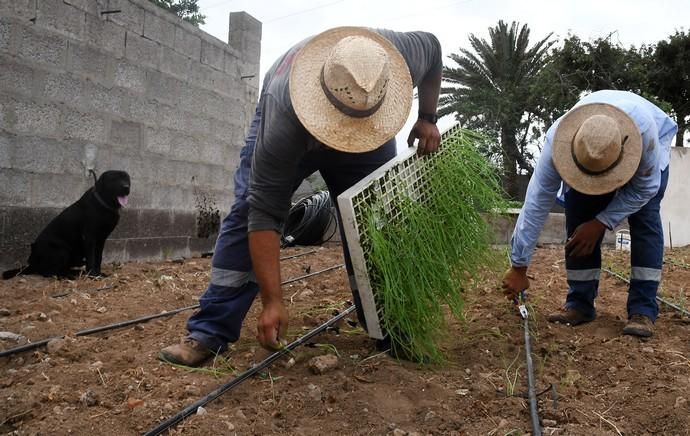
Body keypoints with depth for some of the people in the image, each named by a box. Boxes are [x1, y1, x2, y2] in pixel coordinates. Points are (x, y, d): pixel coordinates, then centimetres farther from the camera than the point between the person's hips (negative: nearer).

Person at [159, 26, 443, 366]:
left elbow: (433, 49, -8)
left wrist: (427, 119, -16)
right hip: (286, 120, -3)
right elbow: (264, 213, -39)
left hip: (369, 130, 4)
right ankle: (210, 333, -13)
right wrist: (272, 301, -39)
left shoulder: (402, 57, -34)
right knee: (248, 213, -16)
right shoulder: (283, 120, -43)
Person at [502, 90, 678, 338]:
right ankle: (580, 304, -2)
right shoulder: (558, 140, -40)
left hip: (645, 151, -1)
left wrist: (600, 223, -31)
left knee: (644, 217, -19)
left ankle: (643, 310, -15)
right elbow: (536, 204, -37)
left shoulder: (645, 128, -44)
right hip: (584, 152, 1)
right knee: (578, 220, -13)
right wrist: (519, 267, -33)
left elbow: (645, 188, -27)